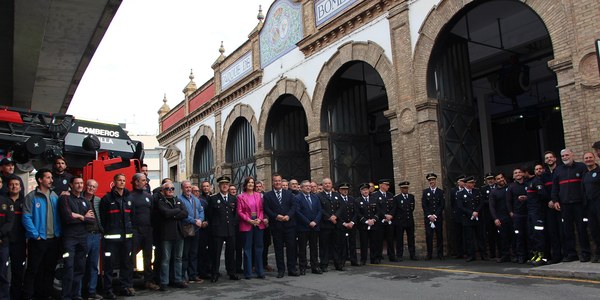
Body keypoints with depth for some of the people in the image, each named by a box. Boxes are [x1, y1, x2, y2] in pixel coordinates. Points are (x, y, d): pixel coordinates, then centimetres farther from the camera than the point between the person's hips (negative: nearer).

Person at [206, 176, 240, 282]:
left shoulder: (234, 199, 11)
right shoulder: (213, 199, 1)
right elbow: (209, 215, 2)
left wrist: (235, 224, 6)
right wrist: (213, 226, 0)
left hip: (231, 230, 3)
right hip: (218, 230, -3)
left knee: (231, 252, 8)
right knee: (216, 252, 1)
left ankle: (231, 273, 18)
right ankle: (215, 273, 10)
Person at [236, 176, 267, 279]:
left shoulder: (258, 195, 9)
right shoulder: (241, 197, 0)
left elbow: (261, 209, 8)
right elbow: (239, 212, -3)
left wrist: (260, 219, -8)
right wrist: (249, 220, -12)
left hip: (259, 224, 3)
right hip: (246, 225, -3)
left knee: (259, 247, 7)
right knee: (247, 248, 3)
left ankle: (260, 272, 14)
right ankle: (248, 273, 10)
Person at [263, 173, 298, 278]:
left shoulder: (289, 193, 11)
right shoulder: (268, 196, 6)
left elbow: (294, 205, 2)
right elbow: (266, 209, -3)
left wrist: (288, 216, -13)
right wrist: (276, 216, -16)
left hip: (289, 224, 1)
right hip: (276, 225, -1)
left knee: (291, 247, 2)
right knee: (278, 248, 4)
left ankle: (292, 269, 11)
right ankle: (281, 270, 13)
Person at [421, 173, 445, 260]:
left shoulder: (441, 192, 7)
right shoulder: (425, 192, 8)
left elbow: (442, 205, 0)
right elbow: (424, 205, 2)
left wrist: (435, 215, -9)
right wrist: (429, 216, -8)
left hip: (438, 217, 0)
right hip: (428, 217, 0)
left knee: (439, 236, 2)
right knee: (429, 236, -3)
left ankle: (440, 254, 9)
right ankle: (429, 254, 3)